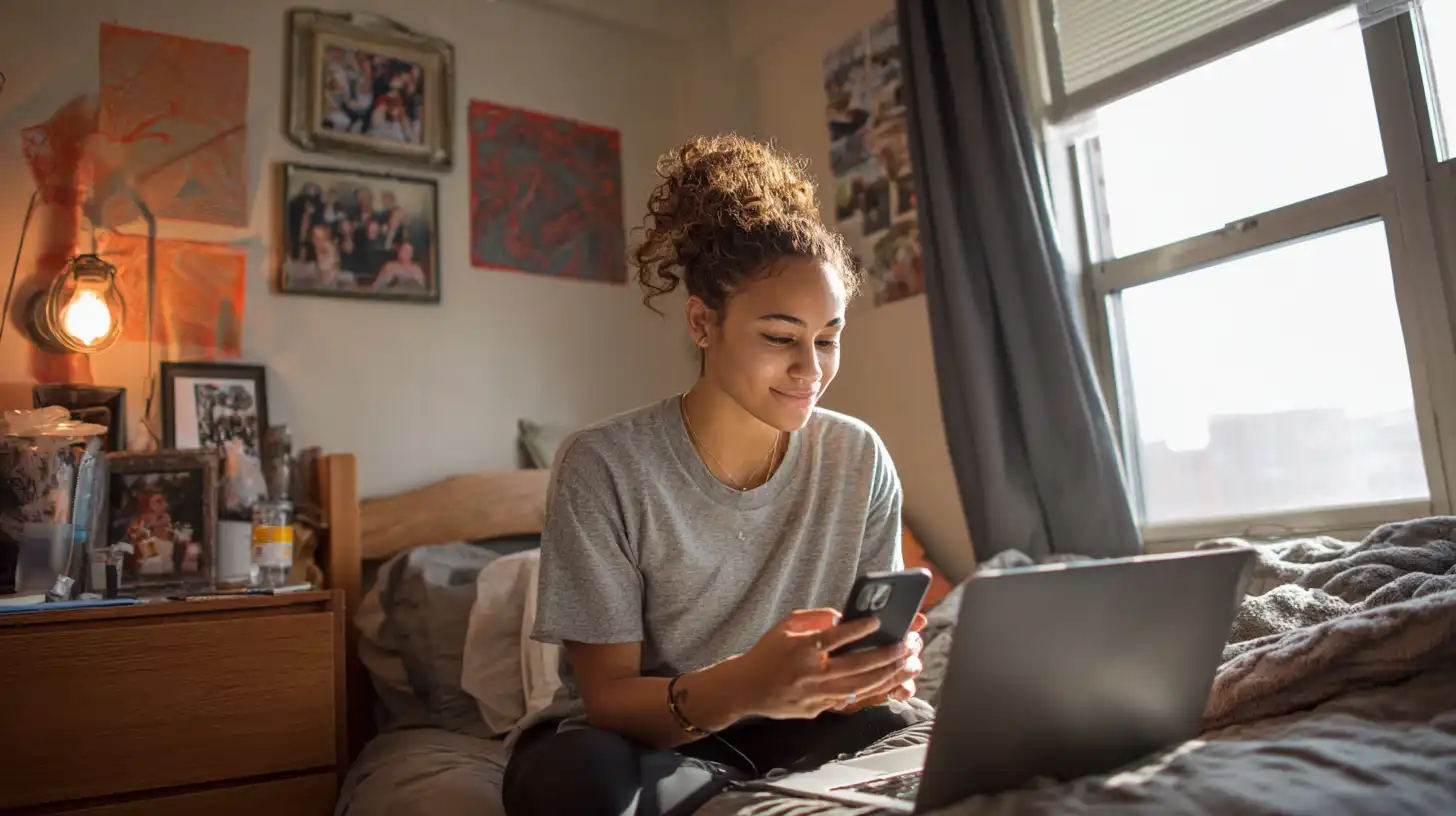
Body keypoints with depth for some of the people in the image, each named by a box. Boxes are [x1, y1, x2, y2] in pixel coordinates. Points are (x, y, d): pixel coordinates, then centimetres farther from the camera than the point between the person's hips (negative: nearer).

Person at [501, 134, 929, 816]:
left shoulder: (859, 460, -8)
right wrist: (739, 688, -39)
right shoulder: (603, 466, -18)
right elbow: (607, 696, -17)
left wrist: (882, 670, -27)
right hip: (637, 731, -1)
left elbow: (879, 636, -2)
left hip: (779, 727, 2)